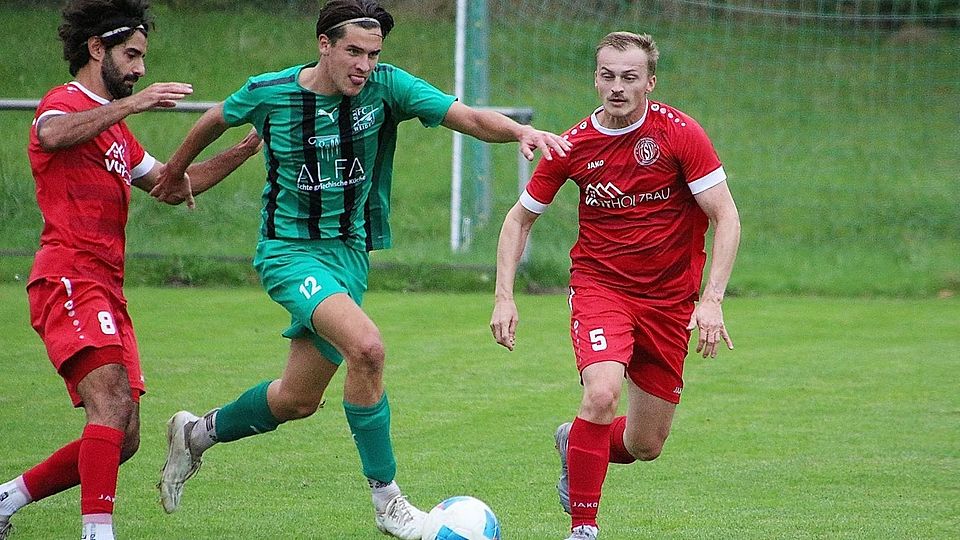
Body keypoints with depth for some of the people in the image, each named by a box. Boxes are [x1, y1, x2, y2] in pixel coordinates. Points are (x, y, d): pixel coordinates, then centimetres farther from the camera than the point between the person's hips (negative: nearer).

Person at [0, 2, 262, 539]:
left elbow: (173, 184, 35)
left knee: (123, 440, 5)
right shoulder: (64, 103, -2)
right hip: (69, 279, -9)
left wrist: (246, 149, 26)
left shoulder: (114, 124, 27)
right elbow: (53, 136, -28)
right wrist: (131, 103, -34)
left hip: (107, 290, 9)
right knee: (113, 401, -26)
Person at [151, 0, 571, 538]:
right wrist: (176, 171, 25)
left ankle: (197, 433, 41)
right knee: (366, 346, -28)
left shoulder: (386, 87, -10)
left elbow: (468, 117, -21)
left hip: (350, 252, 4)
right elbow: (216, 120, 10)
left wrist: (519, 130, -40)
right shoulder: (268, 93, -12)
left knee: (298, 400, 13)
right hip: (290, 250, -4)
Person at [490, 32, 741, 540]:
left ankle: (575, 444, 41)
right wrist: (504, 298, -3)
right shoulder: (573, 145, -6)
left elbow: (726, 217, -10)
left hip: (669, 301, 1)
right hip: (599, 284, -1)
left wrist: (712, 299, -21)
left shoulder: (679, 133, -11)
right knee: (602, 395, -29)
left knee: (646, 445, 6)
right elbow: (520, 217, 7)